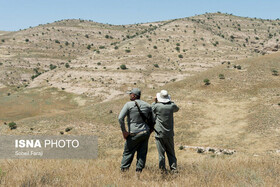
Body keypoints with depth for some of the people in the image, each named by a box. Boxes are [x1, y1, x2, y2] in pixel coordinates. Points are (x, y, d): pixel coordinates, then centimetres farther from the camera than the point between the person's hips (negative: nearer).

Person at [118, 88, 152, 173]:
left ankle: (123, 171, 9)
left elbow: (120, 118, -18)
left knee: (128, 153, 7)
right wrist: (150, 129, 15)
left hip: (134, 134, -4)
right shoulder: (147, 105, 5)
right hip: (145, 132, 4)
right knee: (142, 154, 9)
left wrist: (124, 131, -11)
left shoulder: (129, 104, -9)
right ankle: (138, 171, 9)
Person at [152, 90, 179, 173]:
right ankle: (174, 168, 11)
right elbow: (177, 109, 18)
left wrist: (155, 102, 13)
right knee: (171, 152, 13)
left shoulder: (156, 106, -13)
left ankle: (163, 169, 7)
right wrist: (170, 101, 15)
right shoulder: (172, 106, -6)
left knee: (161, 153, 4)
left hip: (159, 134, -3)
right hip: (169, 133, 3)